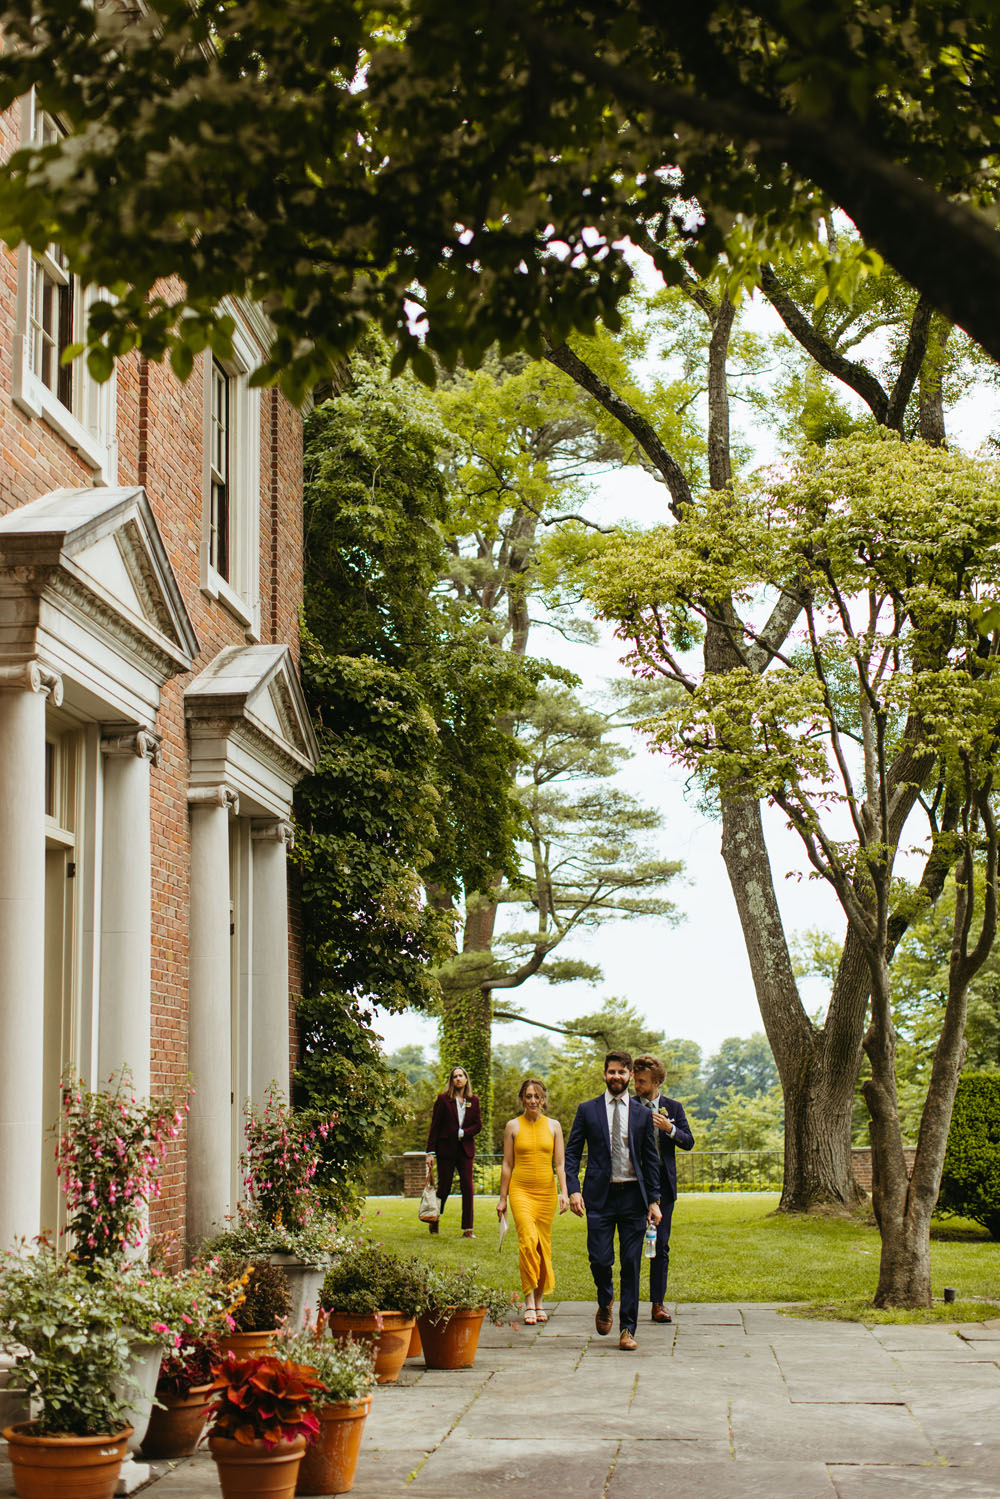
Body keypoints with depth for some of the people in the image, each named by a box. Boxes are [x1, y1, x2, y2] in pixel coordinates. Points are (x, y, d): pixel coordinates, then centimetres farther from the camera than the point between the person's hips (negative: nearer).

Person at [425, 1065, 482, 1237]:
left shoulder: (473, 1101, 8)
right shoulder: (443, 1099, -1)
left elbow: (478, 1125, 6)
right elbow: (435, 1126, -2)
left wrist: (462, 1133, -11)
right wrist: (430, 1152, -7)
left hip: (466, 1150, 2)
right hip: (446, 1149, -2)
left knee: (467, 1187, -5)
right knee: (443, 1188, 4)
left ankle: (467, 1229, -1)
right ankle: (434, 1222, 25)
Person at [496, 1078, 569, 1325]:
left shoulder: (553, 1126, 7)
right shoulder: (513, 1126, 4)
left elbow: (560, 1163, 7)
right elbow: (507, 1165, 7)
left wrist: (564, 1192, -5)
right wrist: (502, 1198, 6)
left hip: (546, 1191, 2)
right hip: (520, 1190, -2)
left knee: (543, 1246, 4)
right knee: (528, 1240, -21)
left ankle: (539, 1302, 17)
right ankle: (529, 1302, -18)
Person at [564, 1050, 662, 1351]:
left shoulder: (642, 1114, 9)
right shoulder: (587, 1110, 6)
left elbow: (651, 1159, 11)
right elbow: (572, 1153, 5)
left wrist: (654, 1200, 3)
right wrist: (573, 1190, -8)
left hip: (633, 1195, 1)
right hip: (600, 1196, -1)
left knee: (631, 1264, 0)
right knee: (600, 1260, -8)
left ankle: (627, 1329, 9)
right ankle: (605, 1301, 25)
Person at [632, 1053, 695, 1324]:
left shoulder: (673, 1107, 7)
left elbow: (689, 1142, 3)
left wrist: (670, 1129, -13)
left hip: (663, 1183, 1)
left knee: (661, 1245, 2)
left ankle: (658, 1303, 7)